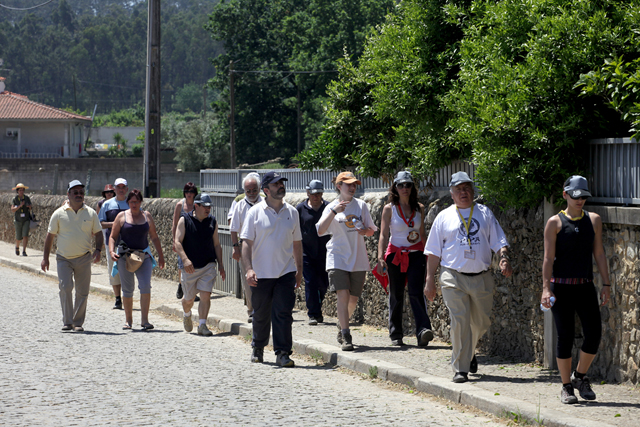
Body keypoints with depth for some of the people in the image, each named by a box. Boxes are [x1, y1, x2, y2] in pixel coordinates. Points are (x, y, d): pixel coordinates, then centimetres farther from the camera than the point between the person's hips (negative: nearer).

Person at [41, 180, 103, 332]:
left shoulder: (90, 213, 4)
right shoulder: (59, 213, 0)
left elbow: (98, 233, 10)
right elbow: (50, 235, 6)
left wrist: (98, 250, -7)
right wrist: (45, 257, 5)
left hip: (84, 258, 1)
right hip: (63, 258, -1)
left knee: (82, 291, 2)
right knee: (65, 287, -15)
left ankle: (78, 322, 13)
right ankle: (67, 321, -8)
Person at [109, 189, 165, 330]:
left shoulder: (147, 216, 9)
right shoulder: (121, 216, 3)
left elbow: (154, 237, 16)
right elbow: (113, 236, 4)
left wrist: (160, 255, 13)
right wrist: (111, 251, -12)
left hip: (144, 256, 1)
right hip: (125, 256, -1)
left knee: (145, 286, -15)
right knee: (127, 289, 4)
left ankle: (144, 320, -13)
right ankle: (128, 320, 18)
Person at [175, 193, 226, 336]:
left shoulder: (212, 222, 8)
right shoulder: (184, 221, -2)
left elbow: (216, 245, 15)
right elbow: (178, 242, -9)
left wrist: (220, 265, 9)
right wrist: (185, 260, -23)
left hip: (208, 265, 2)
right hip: (189, 267, -2)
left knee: (205, 295, -12)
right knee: (189, 299, 10)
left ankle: (202, 325, -8)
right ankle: (187, 315, 41)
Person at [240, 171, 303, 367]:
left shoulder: (292, 212, 7)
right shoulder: (255, 212, -3)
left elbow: (297, 242, 15)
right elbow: (246, 242, -6)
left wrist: (299, 269, 13)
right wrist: (249, 268, -16)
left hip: (286, 272, 2)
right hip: (261, 273, -1)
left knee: (284, 314, -7)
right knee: (261, 314, 9)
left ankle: (283, 353, -6)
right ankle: (258, 348, 30)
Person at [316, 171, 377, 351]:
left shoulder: (361, 205, 9)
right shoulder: (331, 207, 0)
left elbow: (372, 230, 13)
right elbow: (320, 230, -13)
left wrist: (365, 231, -11)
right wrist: (334, 211, -24)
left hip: (358, 259, 3)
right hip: (338, 258, -3)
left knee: (353, 299, 8)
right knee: (343, 295, -17)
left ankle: (342, 327, 33)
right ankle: (345, 336, -17)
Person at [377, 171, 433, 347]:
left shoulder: (419, 208, 6)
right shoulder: (389, 209, -2)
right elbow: (383, 235, -5)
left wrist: (427, 256, 14)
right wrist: (380, 258, -15)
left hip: (416, 254, 1)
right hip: (395, 255, -1)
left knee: (416, 292, -14)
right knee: (396, 295, 4)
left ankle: (424, 330, -25)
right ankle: (396, 335, 13)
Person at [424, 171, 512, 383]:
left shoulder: (485, 213, 11)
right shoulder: (444, 217, 7)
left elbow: (499, 241, 9)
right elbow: (434, 252, 9)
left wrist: (504, 258, -12)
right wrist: (430, 280, 3)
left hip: (482, 278, 2)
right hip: (453, 278, -2)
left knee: (481, 322, 10)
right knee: (460, 322, -10)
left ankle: (469, 352, 39)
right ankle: (460, 369, -6)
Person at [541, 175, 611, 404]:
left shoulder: (594, 220, 10)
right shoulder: (555, 223, -1)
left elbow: (599, 254, 10)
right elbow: (548, 258, -6)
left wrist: (606, 284, 4)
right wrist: (546, 288, -15)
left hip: (585, 286, 3)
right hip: (561, 286, -3)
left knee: (594, 333, -7)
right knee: (565, 336, -3)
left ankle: (580, 377, 15)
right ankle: (566, 387, 7)